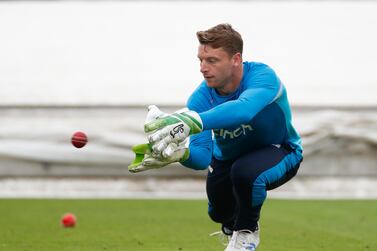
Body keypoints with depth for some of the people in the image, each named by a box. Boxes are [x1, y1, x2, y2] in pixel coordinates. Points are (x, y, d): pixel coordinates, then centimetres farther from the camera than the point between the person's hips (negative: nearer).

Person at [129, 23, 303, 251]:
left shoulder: (263, 76, -37)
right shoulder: (201, 98, -25)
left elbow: (244, 109, -60)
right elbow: (202, 156, -32)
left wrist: (192, 121, -74)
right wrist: (182, 151, -58)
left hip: (280, 150, -5)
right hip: (229, 155, 5)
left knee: (246, 172, -35)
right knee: (219, 213, 7)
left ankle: (247, 231, -6)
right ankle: (231, 226, 48)